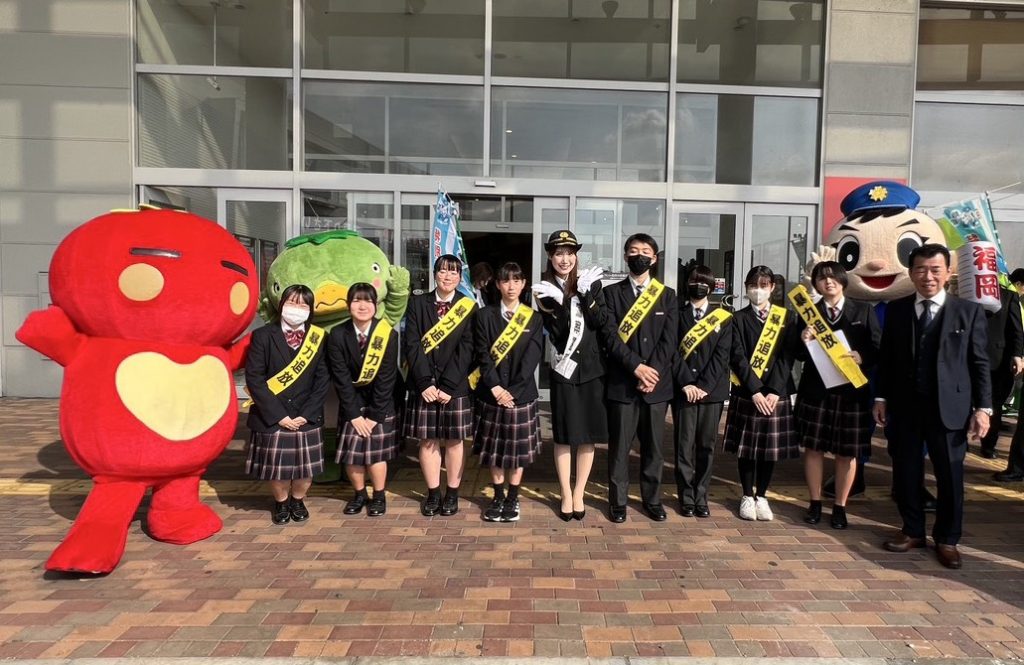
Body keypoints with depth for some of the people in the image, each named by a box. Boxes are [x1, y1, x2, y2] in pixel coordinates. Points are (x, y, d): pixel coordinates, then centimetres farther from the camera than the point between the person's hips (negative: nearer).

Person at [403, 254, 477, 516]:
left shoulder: (469, 307, 2)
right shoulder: (417, 304, 6)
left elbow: (466, 350, -5)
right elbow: (412, 345, -2)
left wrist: (448, 385, -13)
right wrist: (425, 383, -12)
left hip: (456, 386, -1)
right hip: (424, 385, 1)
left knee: (454, 440, 6)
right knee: (428, 440, 7)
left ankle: (452, 493, 19)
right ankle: (433, 493, 19)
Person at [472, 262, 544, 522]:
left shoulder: (533, 319, 3)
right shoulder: (485, 316, 2)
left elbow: (532, 359, -4)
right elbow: (483, 355, -4)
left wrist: (511, 390, -12)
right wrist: (496, 387, -15)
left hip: (521, 394, 0)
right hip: (491, 394, 0)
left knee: (518, 450, 7)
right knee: (494, 449, 9)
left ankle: (513, 499, 21)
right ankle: (498, 498, 23)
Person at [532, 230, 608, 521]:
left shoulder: (591, 281, 4)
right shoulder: (545, 289, 0)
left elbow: (598, 321, -6)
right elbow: (556, 331, -9)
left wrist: (585, 293, -15)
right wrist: (560, 301, -22)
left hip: (592, 368, 1)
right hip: (563, 369, -1)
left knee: (588, 434, 7)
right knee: (564, 435, 4)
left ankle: (579, 494, 21)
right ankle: (566, 495, 18)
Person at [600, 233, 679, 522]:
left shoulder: (667, 295, 10)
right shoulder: (612, 293, 4)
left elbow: (669, 339, 1)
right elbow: (609, 336, -6)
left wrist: (652, 371, -11)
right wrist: (636, 367, -15)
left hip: (657, 382, 2)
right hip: (622, 382, -1)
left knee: (653, 445, 9)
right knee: (619, 445, 3)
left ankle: (652, 499, 23)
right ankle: (618, 501, 15)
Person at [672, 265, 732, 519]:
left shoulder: (723, 317, 8)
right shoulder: (677, 314, 6)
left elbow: (721, 355, -1)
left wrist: (704, 385, -11)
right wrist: (686, 383, -13)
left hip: (712, 390, 1)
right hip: (683, 389, -1)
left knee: (707, 444, 5)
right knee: (684, 444, 1)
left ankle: (701, 496, 15)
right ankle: (687, 496, 10)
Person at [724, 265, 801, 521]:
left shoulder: (787, 317, 7)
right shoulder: (739, 318, 4)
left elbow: (787, 357, -1)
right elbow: (738, 358, -5)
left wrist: (774, 391, -12)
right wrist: (755, 391, -14)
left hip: (776, 394, 1)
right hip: (746, 393, -1)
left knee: (771, 447, 6)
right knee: (746, 447, 4)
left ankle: (761, 497, 21)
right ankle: (747, 496, 18)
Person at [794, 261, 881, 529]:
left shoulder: (864, 311, 5)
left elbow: (878, 349, 1)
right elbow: (801, 355, 4)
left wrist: (861, 357, -18)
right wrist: (805, 342, -16)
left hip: (852, 391, 0)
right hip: (816, 390, 1)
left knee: (847, 452, 6)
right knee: (813, 447, 5)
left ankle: (840, 507, 19)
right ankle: (815, 503, 20)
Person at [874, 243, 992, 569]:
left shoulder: (969, 311, 0)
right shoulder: (896, 310, 6)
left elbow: (979, 363, -1)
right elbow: (886, 358, 8)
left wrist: (983, 407, -6)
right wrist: (881, 398, 5)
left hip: (949, 408, -2)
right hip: (904, 407, 2)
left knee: (950, 476, 7)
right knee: (905, 472, 10)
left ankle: (947, 539, 24)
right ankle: (912, 531, 28)